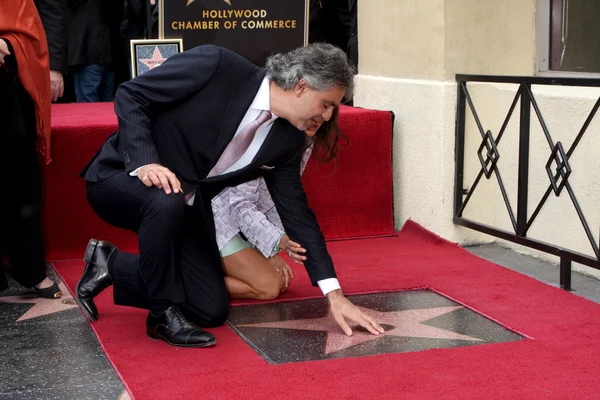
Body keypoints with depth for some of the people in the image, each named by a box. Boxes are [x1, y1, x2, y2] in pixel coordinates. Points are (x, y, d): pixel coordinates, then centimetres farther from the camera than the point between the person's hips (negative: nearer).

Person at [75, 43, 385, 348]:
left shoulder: (287, 140, -6)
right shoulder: (215, 65, -23)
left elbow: (296, 211, 0)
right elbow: (129, 95, -18)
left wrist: (334, 294, -3)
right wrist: (145, 162, -33)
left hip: (184, 207, 6)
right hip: (122, 177, -6)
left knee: (212, 311, -1)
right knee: (167, 200, -39)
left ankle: (111, 264, 17)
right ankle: (165, 313, -16)